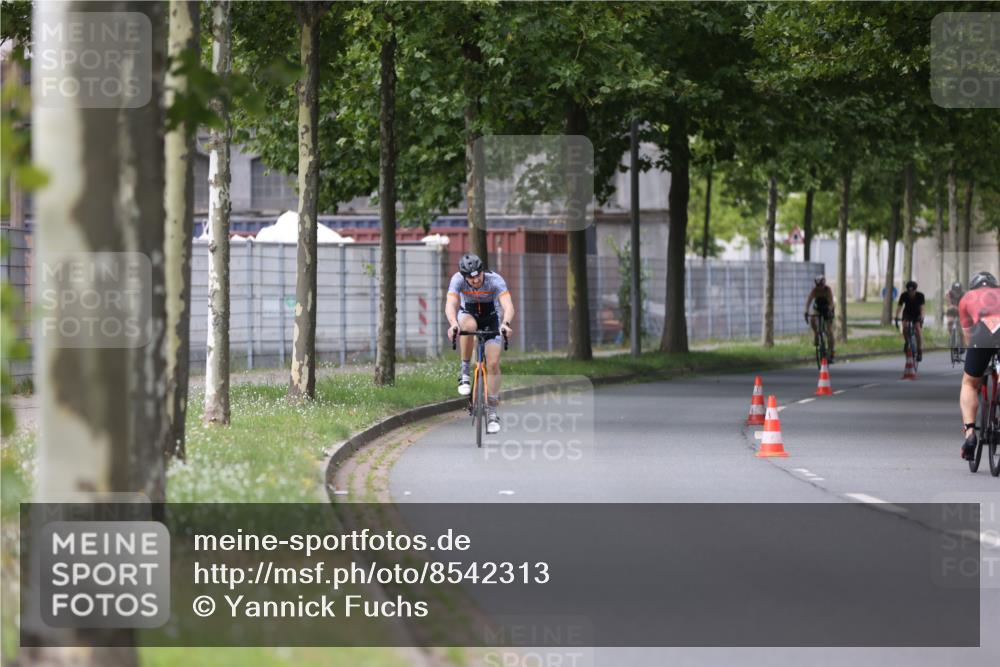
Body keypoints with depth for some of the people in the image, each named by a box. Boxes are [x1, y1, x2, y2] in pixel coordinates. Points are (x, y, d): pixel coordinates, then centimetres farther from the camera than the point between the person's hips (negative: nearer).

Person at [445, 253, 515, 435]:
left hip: (492, 318, 0)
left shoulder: (495, 280, -30)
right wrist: (453, 324, -60)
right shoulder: (458, 280, -28)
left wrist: (505, 324, -63)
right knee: (469, 326, -38)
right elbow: (450, 304, -40)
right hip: (468, 314, 0)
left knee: (493, 363, -12)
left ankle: (492, 412, -1)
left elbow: (508, 305, -42)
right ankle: (465, 373, -22)